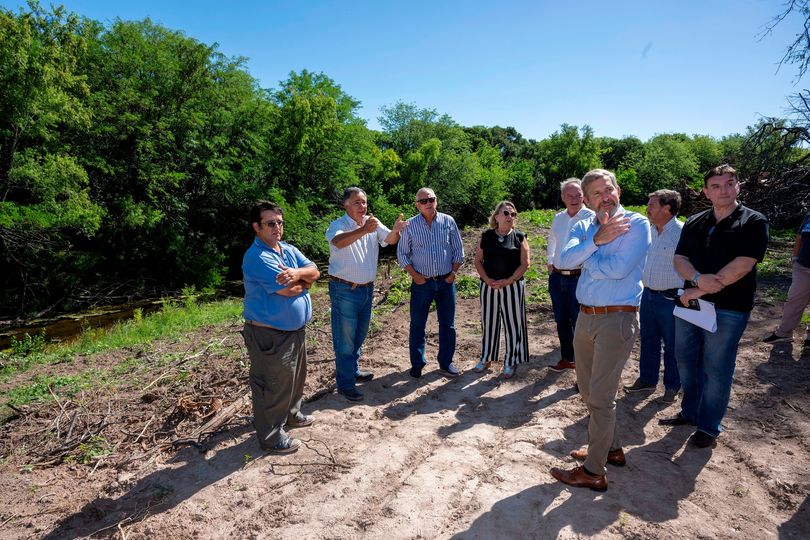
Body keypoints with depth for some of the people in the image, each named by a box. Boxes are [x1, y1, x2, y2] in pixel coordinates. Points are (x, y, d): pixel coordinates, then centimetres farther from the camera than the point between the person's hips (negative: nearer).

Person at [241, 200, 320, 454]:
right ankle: (270, 436, 22)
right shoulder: (256, 257, -21)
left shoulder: (289, 250, 8)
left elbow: (314, 271, -2)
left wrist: (298, 273, -23)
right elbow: (288, 290, -27)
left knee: (296, 376, 24)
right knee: (272, 385, 5)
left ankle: (291, 414, 46)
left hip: (296, 329, 9)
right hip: (270, 335, -9)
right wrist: (304, 280, -7)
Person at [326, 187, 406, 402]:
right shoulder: (337, 225, -15)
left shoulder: (373, 223, 3)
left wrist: (396, 229, -30)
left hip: (367, 288, 7)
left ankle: (352, 370, 40)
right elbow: (338, 242, -37)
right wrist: (363, 230, -53)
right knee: (345, 338, 2)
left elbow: (391, 239, -7)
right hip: (344, 290, -7)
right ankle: (345, 383, 14)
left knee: (359, 334, 21)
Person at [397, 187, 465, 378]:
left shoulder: (448, 221, 1)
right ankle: (417, 364, 21)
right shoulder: (410, 225, -3)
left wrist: (453, 273, -2)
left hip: (446, 282, 2)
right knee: (417, 325, 6)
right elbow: (402, 253, 1)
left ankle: (446, 363, 25)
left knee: (448, 325, 10)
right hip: (422, 282, -1)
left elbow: (458, 250, 6)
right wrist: (415, 275, -6)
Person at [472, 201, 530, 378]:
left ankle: (510, 362, 19)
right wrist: (487, 280, -11)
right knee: (489, 323, 12)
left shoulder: (519, 237, -2)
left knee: (512, 324, 5)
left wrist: (508, 281, -15)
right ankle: (486, 358, 28)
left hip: (513, 286, -1)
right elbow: (478, 261, 3)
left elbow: (525, 264, -5)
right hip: (489, 287, 2)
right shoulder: (486, 236, 3)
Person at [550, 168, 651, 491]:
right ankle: (610, 448, 39)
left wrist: (584, 258, -7)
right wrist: (597, 239, -21)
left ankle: (594, 472, 13)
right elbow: (564, 260, -10)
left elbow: (617, 268, -23)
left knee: (600, 396, -1)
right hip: (585, 317, 7)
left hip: (617, 319, -7)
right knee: (588, 390, 18)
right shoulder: (584, 228, 7)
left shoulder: (636, 224, -10)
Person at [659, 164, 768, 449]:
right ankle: (690, 412, 34)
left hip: (728, 308, -5)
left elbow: (742, 266, -17)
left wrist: (699, 291, -18)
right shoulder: (694, 222, 8)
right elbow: (679, 259, 3)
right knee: (686, 361, 15)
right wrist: (699, 278, -19)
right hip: (690, 302, 5)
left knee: (716, 369, 5)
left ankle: (709, 426, 21)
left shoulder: (753, 222, -7)